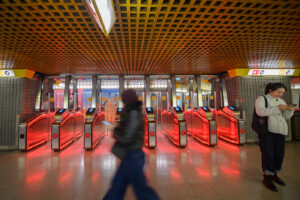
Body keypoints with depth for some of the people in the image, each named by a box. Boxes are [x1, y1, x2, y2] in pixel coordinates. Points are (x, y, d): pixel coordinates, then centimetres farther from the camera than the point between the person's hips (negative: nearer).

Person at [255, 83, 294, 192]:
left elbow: (286, 116, 16)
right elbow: (260, 111, -21)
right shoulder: (262, 99, -4)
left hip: (280, 131, 6)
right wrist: (277, 108, -21)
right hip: (266, 130, -6)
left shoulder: (281, 101, 16)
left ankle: (274, 174, 29)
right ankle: (267, 178, 9)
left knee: (279, 153, 10)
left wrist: (290, 110, -4)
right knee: (268, 153, -3)